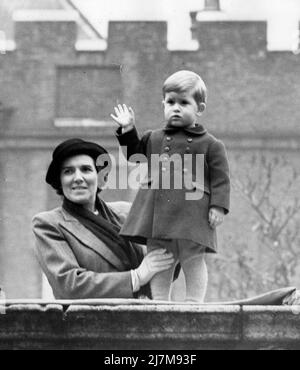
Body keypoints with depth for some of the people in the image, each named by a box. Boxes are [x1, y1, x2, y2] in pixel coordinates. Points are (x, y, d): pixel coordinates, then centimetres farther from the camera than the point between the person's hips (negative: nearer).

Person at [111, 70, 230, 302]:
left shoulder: (210, 145, 2)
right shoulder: (154, 139, 16)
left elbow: (220, 178, -2)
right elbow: (137, 156, 29)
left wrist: (218, 206, -11)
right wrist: (128, 131, 19)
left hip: (192, 213, -4)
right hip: (157, 210, 4)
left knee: (193, 259, -1)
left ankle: (194, 303, 3)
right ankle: (159, 302, 13)